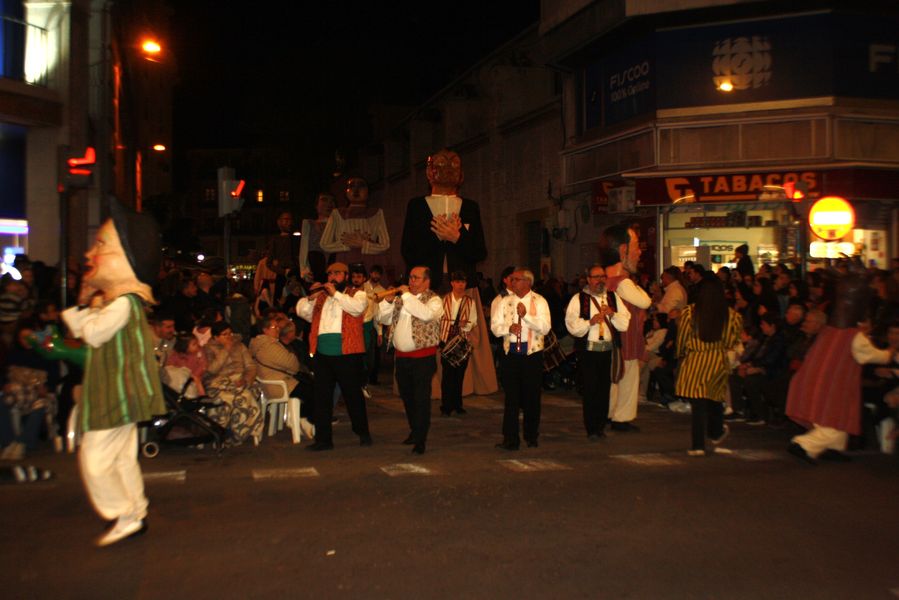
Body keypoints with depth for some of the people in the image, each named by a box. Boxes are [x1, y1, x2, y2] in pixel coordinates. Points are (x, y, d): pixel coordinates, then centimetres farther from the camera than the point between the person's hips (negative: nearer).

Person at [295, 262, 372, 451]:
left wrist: (336, 293, -14)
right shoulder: (320, 296, 19)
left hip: (347, 354, -4)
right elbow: (302, 312, 12)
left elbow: (357, 307, -15)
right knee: (322, 398, 6)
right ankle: (323, 439, 13)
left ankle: (363, 433, 21)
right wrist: (310, 297, -5)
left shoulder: (357, 294, 7)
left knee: (353, 395, 5)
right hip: (321, 354, 4)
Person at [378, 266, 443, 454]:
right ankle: (414, 431, 33)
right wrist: (388, 301, -3)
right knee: (407, 396, 16)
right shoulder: (401, 299, 13)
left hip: (423, 357, -6)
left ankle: (420, 440, 0)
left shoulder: (433, 300, -5)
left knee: (421, 398, -5)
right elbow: (385, 319, 14)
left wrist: (407, 295, -19)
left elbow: (425, 314, -27)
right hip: (401, 356, 7)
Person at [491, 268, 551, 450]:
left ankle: (531, 437, 20)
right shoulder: (505, 302, 10)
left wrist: (526, 315, -20)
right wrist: (508, 328, -14)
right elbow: (495, 326, 5)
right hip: (511, 352, 2)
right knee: (511, 397, 1)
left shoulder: (539, 301, 1)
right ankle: (510, 439, 5)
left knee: (532, 396, 6)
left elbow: (545, 327, -11)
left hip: (532, 352, -2)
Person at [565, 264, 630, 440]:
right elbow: (572, 325, -9)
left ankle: (601, 425, 21)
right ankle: (592, 430, 7)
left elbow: (625, 324, 5)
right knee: (590, 390, -1)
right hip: (588, 351, -3)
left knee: (605, 389, 9)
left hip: (609, 350, 3)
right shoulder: (578, 299, 1)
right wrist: (590, 321, -19)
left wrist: (612, 314, -11)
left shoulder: (613, 298, 12)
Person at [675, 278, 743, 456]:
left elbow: (682, 339, -1)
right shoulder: (732, 316, -3)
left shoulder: (689, 313, -8)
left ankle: (698, 445, 0)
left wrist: (681, 354, 15)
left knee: (698, 404, 0)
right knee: (715, 399, 21)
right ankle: (716, 433, 42)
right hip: (720, 363, 2)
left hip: (695, 362, -2)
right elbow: (733, 342, 4)